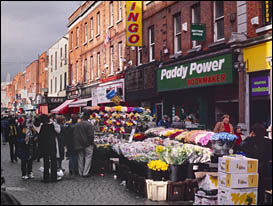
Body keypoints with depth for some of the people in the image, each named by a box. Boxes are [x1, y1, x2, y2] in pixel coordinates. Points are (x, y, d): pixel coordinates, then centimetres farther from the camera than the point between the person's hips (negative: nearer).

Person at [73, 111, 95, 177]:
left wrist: (76, 144, 14)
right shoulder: (89, 125, -13)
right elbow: (91, 135, -16)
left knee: (80, 158, 12)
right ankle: (85, 173, -3)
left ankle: (80, 173, 17)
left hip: (79, 144, 5)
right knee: (88, 158, 1)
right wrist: (92, 142, -2)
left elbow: (74, 135, 6)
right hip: (87, 144, -5)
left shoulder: (76, 125, 2)